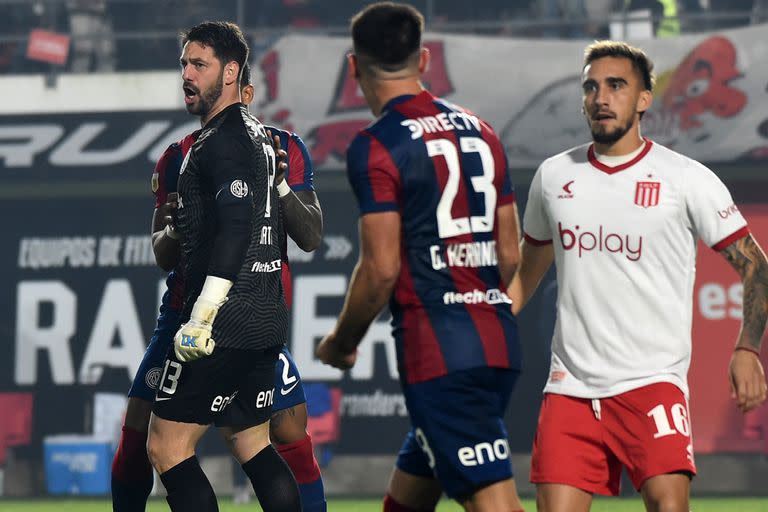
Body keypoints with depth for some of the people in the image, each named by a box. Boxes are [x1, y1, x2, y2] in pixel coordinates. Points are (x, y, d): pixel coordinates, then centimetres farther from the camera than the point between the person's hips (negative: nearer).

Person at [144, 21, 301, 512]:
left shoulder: (224, 140, -12)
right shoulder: (258, 135, 18)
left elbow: (235, 229, -23)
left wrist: (202, 315, -27)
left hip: (224, 324, -10)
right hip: (266, 320, 10)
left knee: (166, 445, -6)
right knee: (252, 444, 15)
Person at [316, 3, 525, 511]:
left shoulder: (376, 146, -8)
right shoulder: (481, 132, 14)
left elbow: (382, 268, -12)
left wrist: (342, 342, 3)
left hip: (437, 353, -8)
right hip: (498, 340, 8)